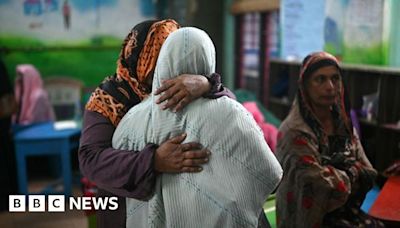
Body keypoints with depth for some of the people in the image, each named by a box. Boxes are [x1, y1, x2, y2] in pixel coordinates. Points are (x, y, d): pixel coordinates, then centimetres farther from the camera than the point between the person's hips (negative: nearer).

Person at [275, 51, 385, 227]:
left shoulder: (342, 122, 3)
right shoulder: (295, 132, -19)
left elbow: (369, 174, 2)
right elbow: (326, 189, -22)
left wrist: (337, 175, -14)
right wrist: (351, 173, -5)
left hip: (346, 213, 6)